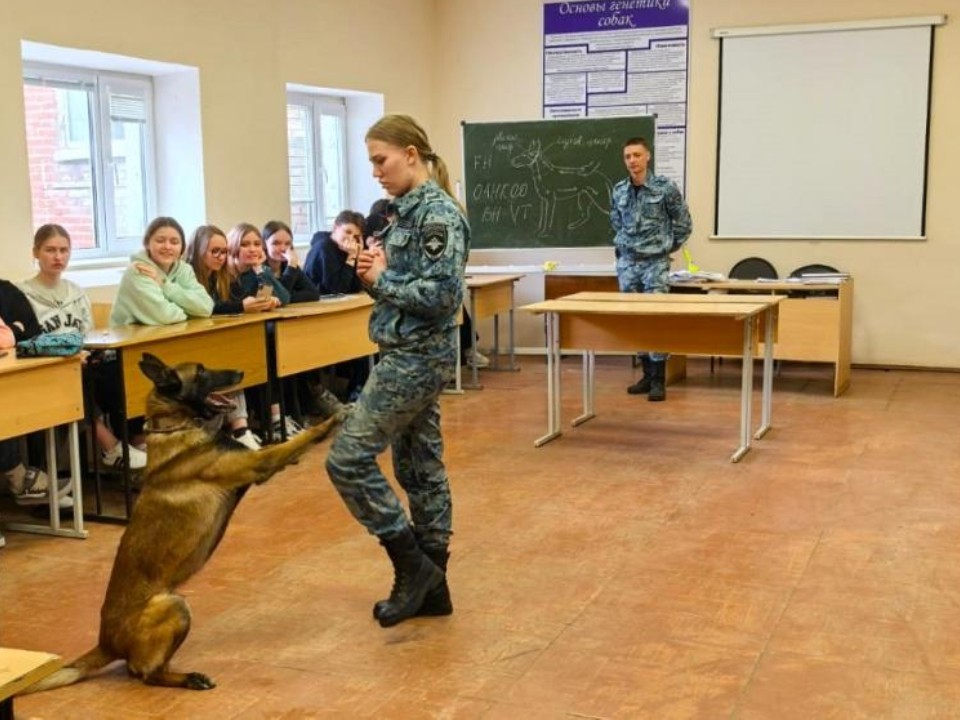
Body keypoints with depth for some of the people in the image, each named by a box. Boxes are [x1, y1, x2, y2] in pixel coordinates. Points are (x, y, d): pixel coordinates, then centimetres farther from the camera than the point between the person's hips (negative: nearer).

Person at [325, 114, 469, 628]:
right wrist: (376, 273, 0)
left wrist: (381, 280, -13)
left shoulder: (438, 213, -16)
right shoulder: (409, 210, 13)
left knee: (348, 457, -8)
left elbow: (443, 294, -23)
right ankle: (430, 584, 21)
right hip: (409, 354, 10)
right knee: (421, 467, 13)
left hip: (418, 356, -10)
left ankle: (412, 565, 2)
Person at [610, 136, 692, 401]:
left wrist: (665, 247, 6)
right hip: (627, 262, 4)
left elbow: (683, 223, 1)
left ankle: (659, 379, 0)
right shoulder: (618, 190, 5)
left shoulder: (666, 187, -8)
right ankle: (647, 374, 18)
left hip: (655, 263, -4)